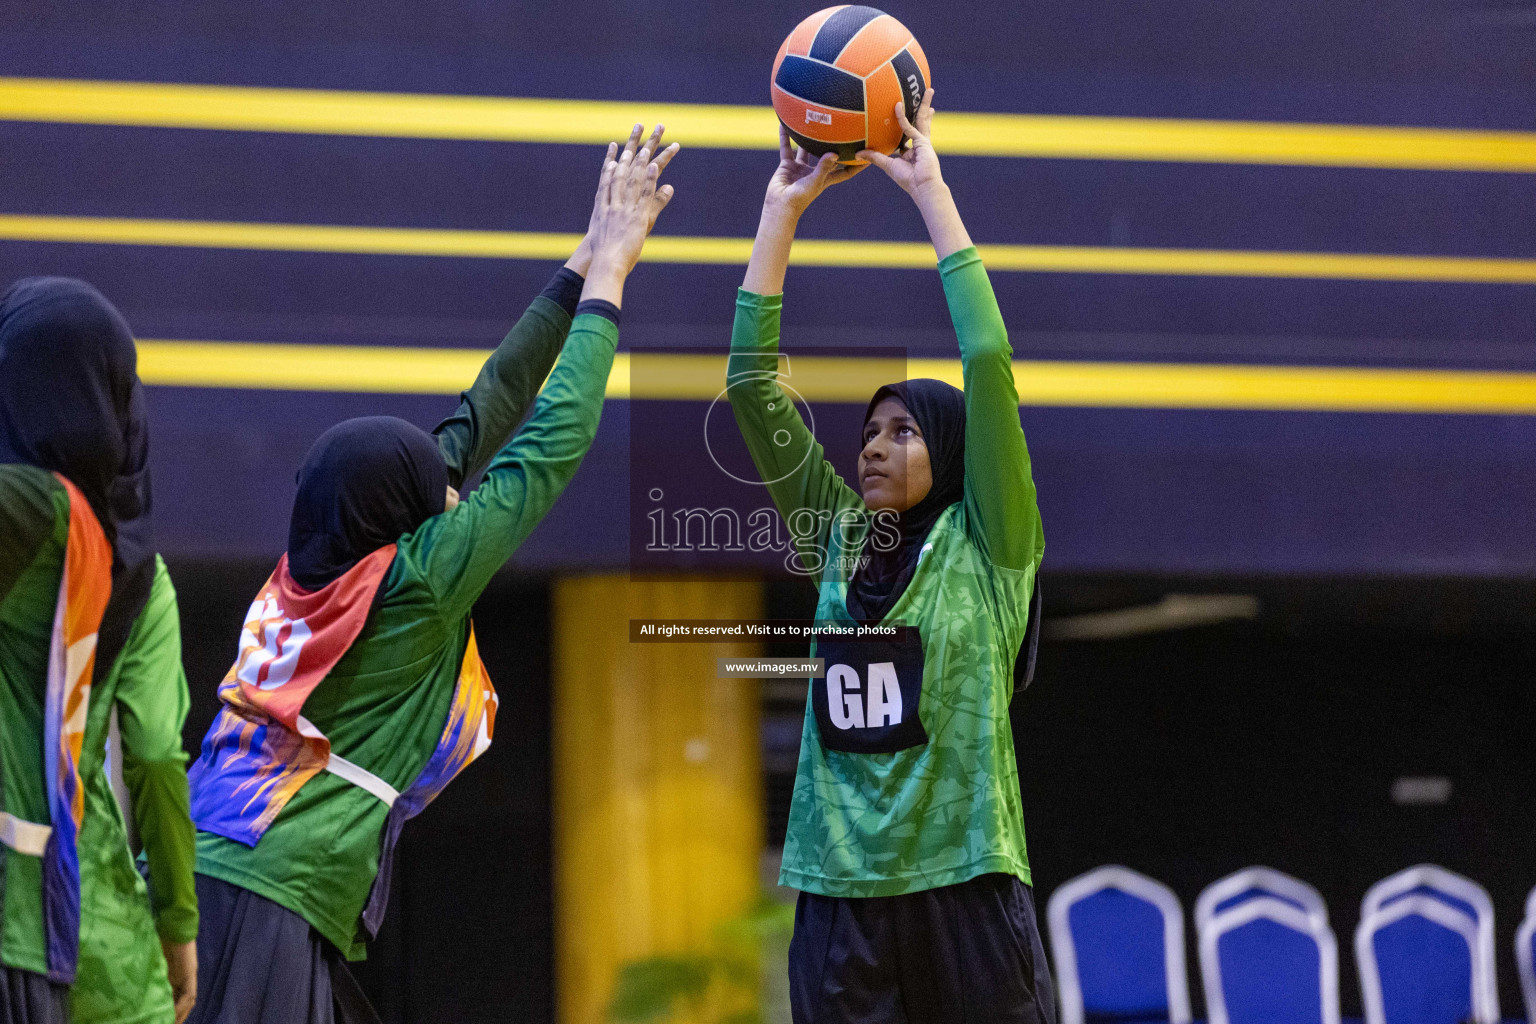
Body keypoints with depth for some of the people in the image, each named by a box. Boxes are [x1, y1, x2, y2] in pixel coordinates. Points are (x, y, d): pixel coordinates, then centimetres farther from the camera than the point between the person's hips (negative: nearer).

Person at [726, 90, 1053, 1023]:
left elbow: (989, 364, -7)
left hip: (964, 885, -4)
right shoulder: (839, 542, 13)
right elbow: (752, 382, 11)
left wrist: (930, 188, -4)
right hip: (841, 895, 4)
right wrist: (785, 207, 7)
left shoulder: (987, 550, 2)